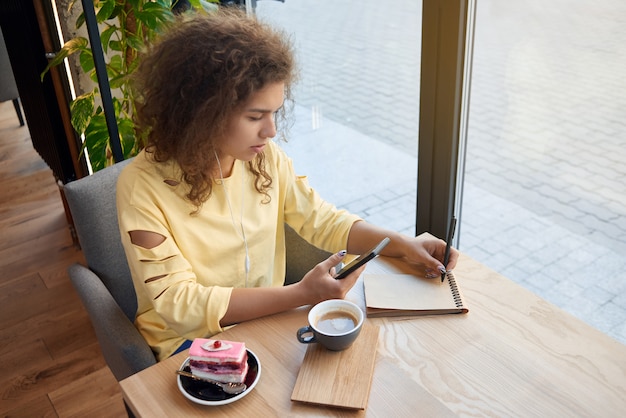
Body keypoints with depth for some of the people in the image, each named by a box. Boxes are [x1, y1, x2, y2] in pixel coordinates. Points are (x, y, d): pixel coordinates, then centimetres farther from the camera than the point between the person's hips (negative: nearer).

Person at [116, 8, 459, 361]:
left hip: (266, 316, 5)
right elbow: (179, 303, -22)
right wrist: (302, 294, -30)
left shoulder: (266, 156, -7)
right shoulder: (143, 186, -21)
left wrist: (405, 245, -13)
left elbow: (322, 220, 2)